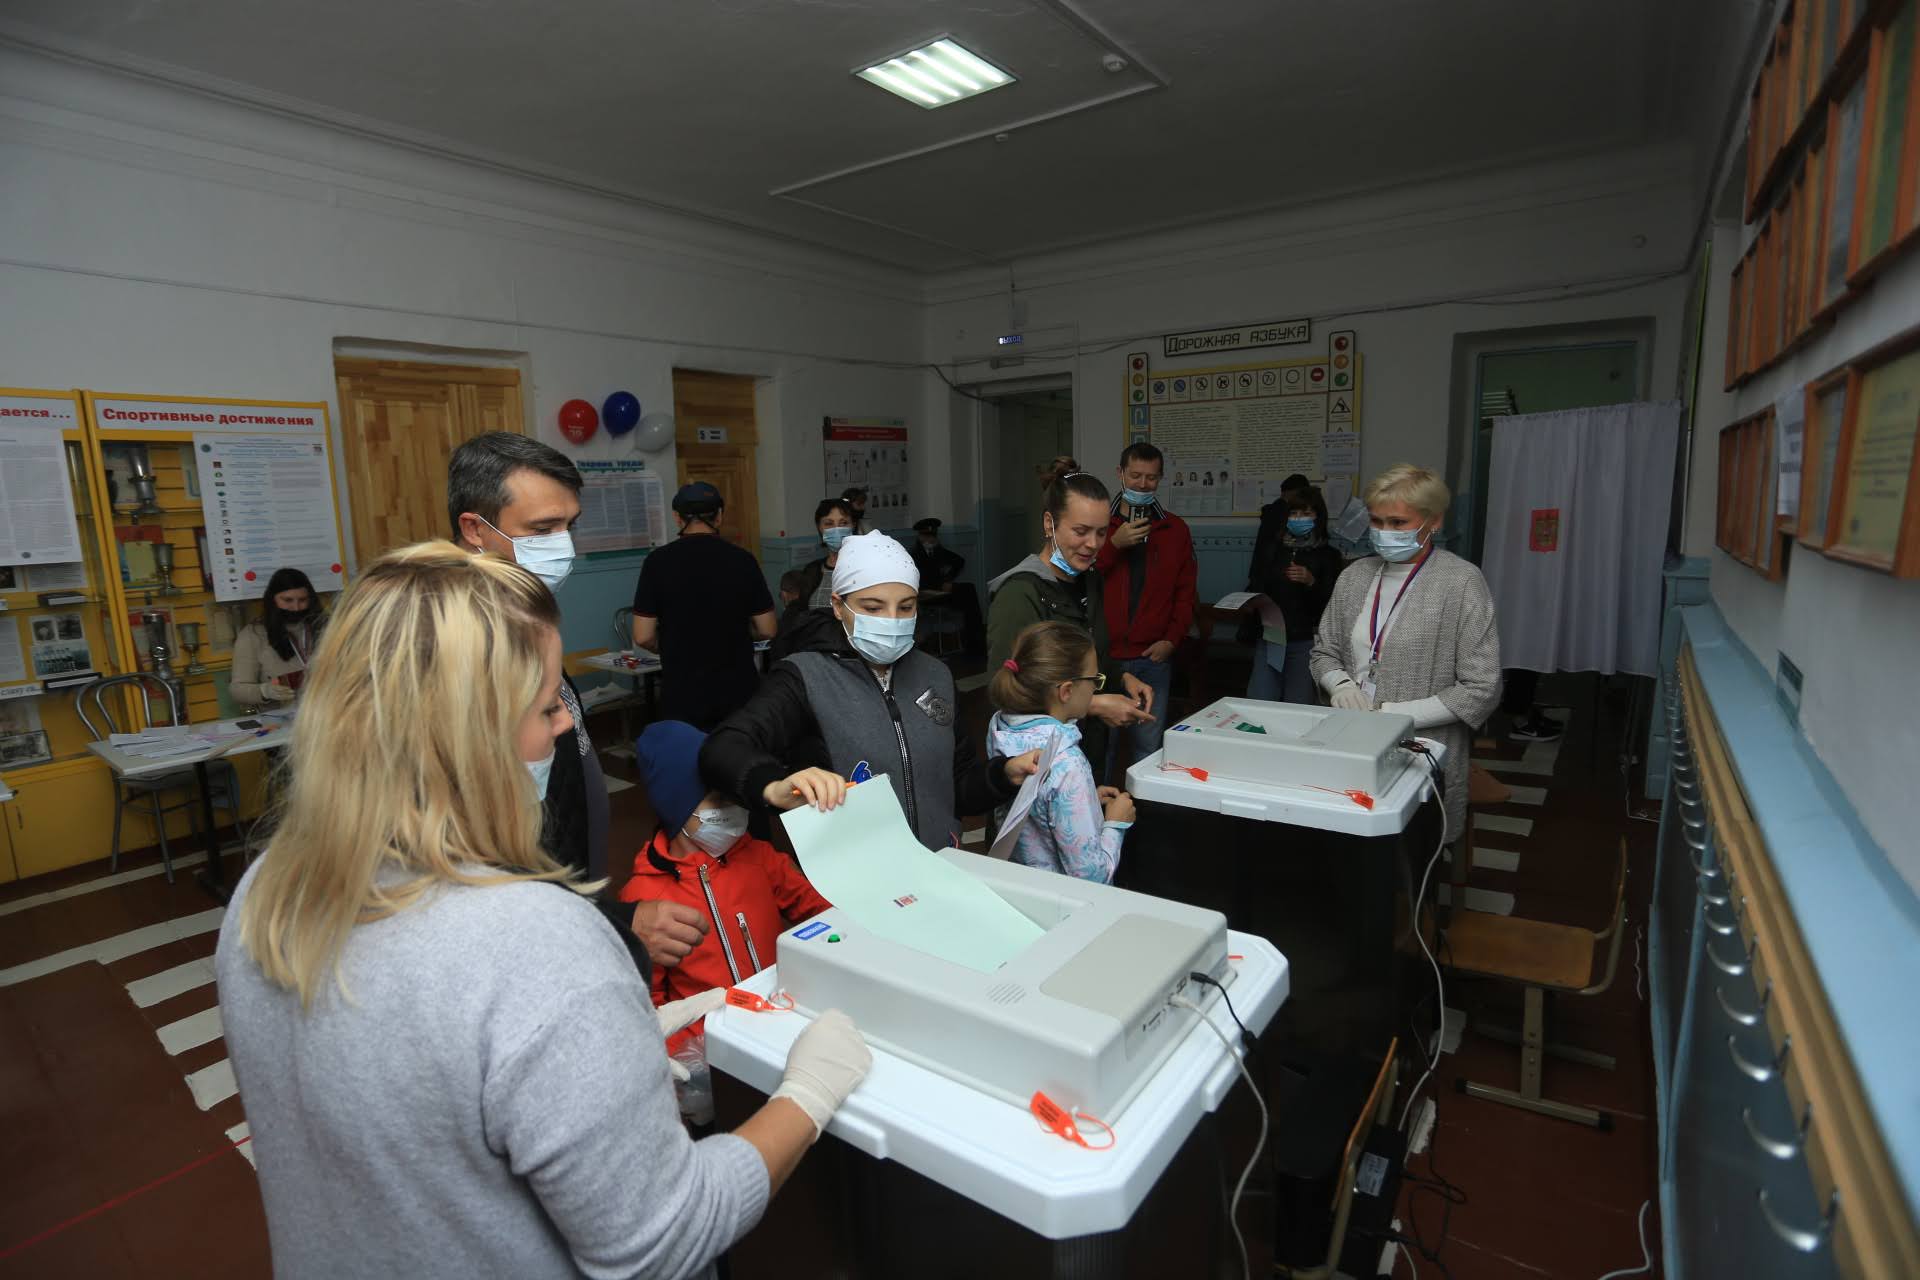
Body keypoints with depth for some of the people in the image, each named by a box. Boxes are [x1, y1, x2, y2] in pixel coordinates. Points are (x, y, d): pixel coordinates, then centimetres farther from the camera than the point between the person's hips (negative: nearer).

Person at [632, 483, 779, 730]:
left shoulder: (658, 561, -7)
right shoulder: (742, 559, -5)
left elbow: (643, 637, -6)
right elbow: (767, 630, -1)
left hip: (682, 694, -1)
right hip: (739, 690, 1)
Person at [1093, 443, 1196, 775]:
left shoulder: (1175, 529, 10)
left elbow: (1186, 591, 8)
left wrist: (1172, 639, -2)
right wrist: (1113, 544, -16)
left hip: (1153, 658, 2)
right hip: (1102, 656, -1)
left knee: (1149, 746, 5)